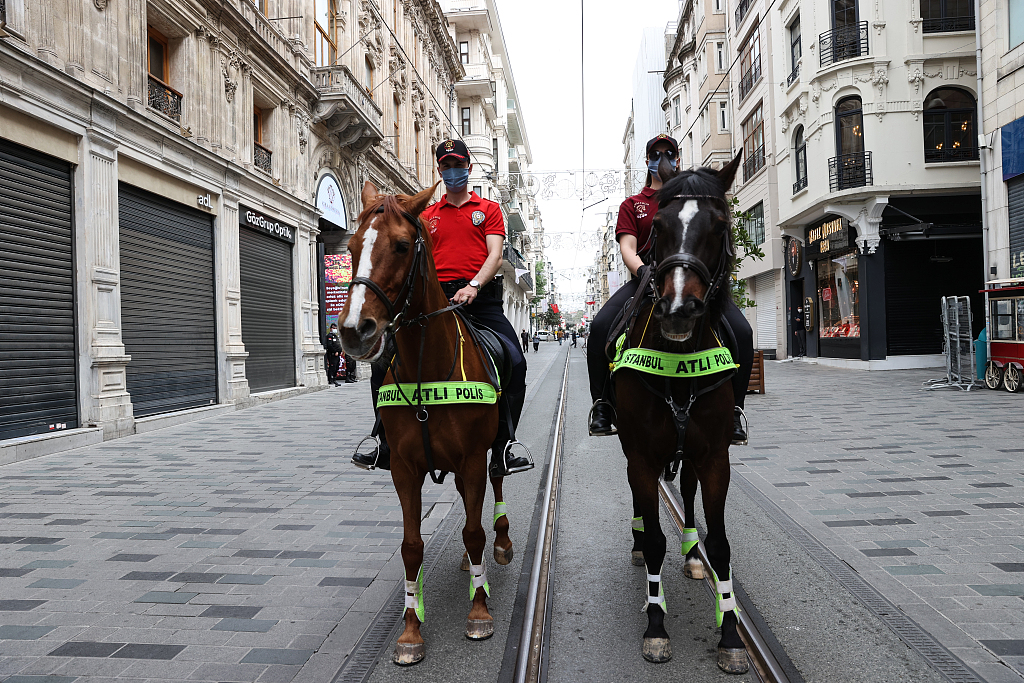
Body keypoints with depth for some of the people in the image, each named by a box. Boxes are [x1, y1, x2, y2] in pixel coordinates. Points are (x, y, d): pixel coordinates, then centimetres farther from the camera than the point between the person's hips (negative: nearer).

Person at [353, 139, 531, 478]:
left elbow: (494, 255, 0)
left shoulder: (488, 209, 14)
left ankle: (502, 450, -12)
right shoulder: (427, 215, 20)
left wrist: (473, 285, -19)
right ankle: (387, 446, 6)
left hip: (479, 299, -2)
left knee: (515, 363, -21)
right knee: (383, 363, -8)